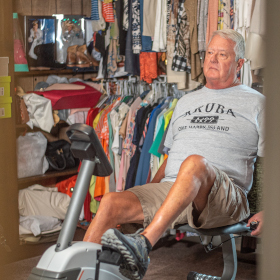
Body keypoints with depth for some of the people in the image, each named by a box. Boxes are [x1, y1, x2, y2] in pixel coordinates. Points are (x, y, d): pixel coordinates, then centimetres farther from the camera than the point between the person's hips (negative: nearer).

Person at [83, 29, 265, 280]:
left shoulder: (255, 103, 12)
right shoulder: (186, 102, 28)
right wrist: (146, 196, 17)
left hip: (226, 199, -5)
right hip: (168, 188, 5)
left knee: (195, 163, -39)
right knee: (111, 203, -19)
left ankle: (143, 245, -48)